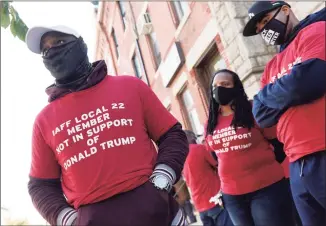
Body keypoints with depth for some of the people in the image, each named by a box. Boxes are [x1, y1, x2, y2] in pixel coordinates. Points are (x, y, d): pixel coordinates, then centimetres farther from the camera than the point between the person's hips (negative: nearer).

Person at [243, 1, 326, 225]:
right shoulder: (271, 67, 21)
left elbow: (307, 80, -17)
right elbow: (261, 115, 11)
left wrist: (266, 95, 2)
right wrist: (289, 94, -6)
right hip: (298, 165, 7)